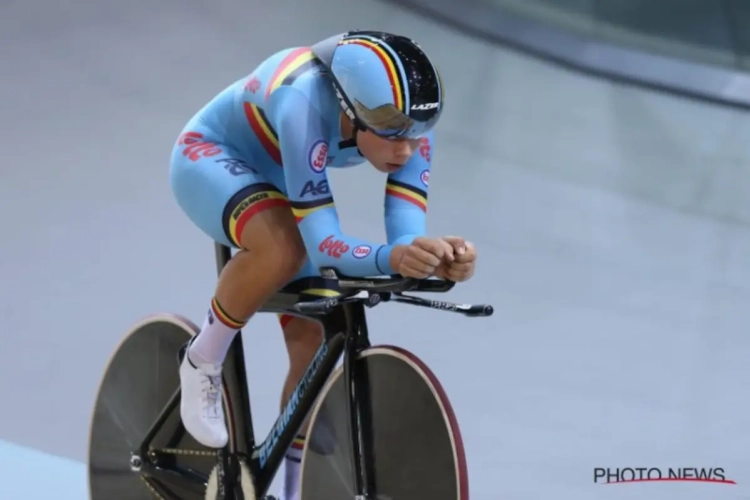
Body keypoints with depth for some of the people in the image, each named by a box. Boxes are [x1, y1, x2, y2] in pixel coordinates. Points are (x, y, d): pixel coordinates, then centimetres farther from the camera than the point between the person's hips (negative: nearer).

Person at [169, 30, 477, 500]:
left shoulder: (407, 118, -27)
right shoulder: (306, 107, -43)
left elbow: (406, 235, -31)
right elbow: (323, 245, -45)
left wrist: (435, 257, -54)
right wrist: (391, 259, -64)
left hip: (276, 182, 6)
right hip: (210, 157, -6)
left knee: (315, 342, 0)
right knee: (284, 247, -37)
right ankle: (203, 364, -12)